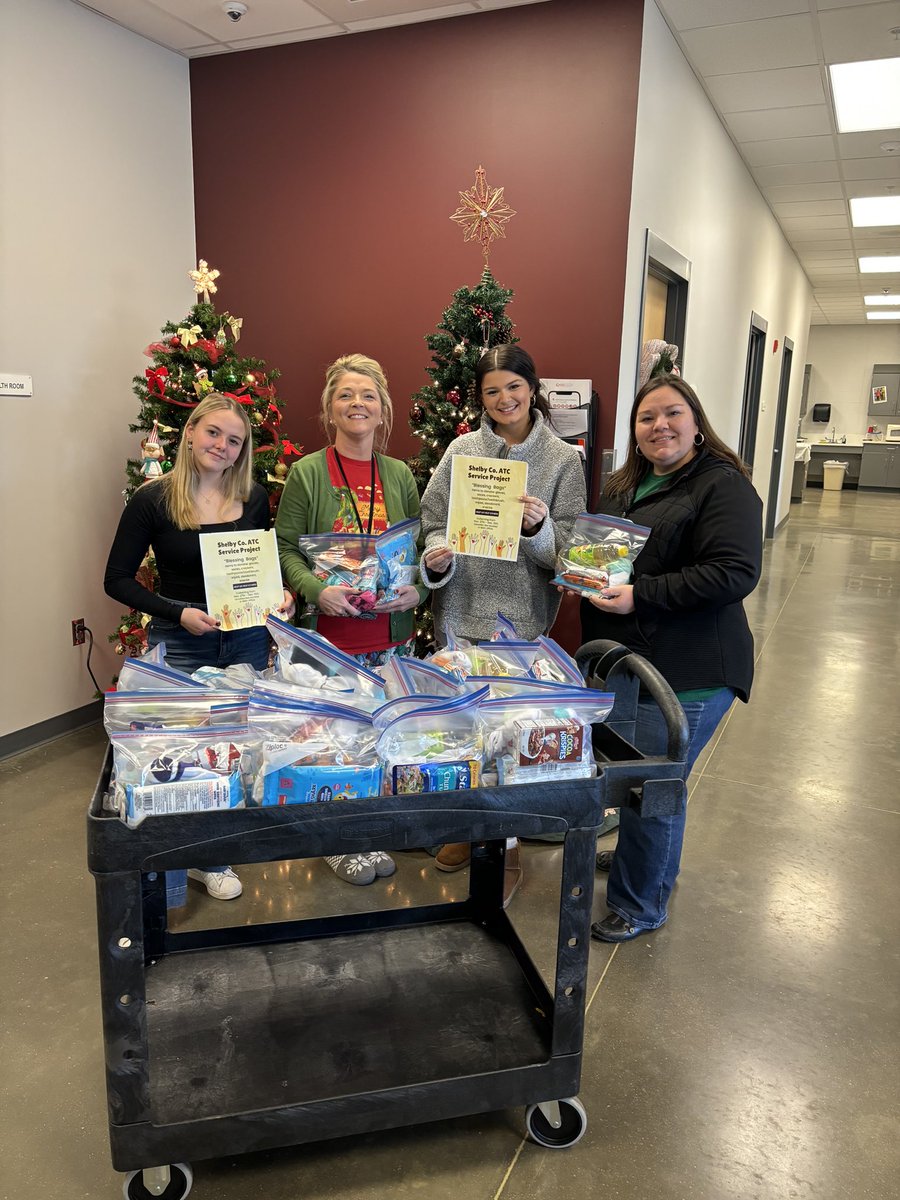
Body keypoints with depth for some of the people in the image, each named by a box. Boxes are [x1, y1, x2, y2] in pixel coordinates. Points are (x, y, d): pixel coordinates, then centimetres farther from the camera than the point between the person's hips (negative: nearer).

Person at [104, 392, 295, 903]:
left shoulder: (254, 497, 2)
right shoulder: (154, 499, -7)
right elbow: (118, 579, -5)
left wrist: (281, 594, -5)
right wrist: (178, 613, -16)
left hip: (246, 637, 3)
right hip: (181, 642, -3)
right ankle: (171, 863, 24)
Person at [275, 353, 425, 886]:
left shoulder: (400, 475, 9)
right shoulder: (307, 472, -2)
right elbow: (287, 547, -3)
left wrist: (417, 590, -5)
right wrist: (315, 590, -20)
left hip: (392, 634, 4)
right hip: (329, 634, -3)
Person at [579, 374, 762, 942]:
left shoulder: (724, 487, -13)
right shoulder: (623, 488, 13)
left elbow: (736, 573, -23)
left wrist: (641, 595, -26)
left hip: (687, 674, -8)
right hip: (622, 661, 8)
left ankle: (640, 903, 23)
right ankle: (642, 856, 48)